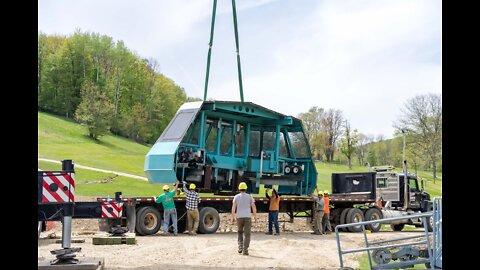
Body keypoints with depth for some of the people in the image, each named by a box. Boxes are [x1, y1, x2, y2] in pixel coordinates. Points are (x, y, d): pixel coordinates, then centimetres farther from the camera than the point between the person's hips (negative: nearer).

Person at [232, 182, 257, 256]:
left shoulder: (236, 197, 2)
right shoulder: (249, 196, 3)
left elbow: (233, 207, -5)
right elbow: (253, 207, -2)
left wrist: (233, 217, 0)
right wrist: (255, 216, 7)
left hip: (239, 217, 1)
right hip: (247, 217, -1)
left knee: (240, 232, 20)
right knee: (247, 234, 1)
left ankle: (240, 247, 8)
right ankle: (245, 250, -7)